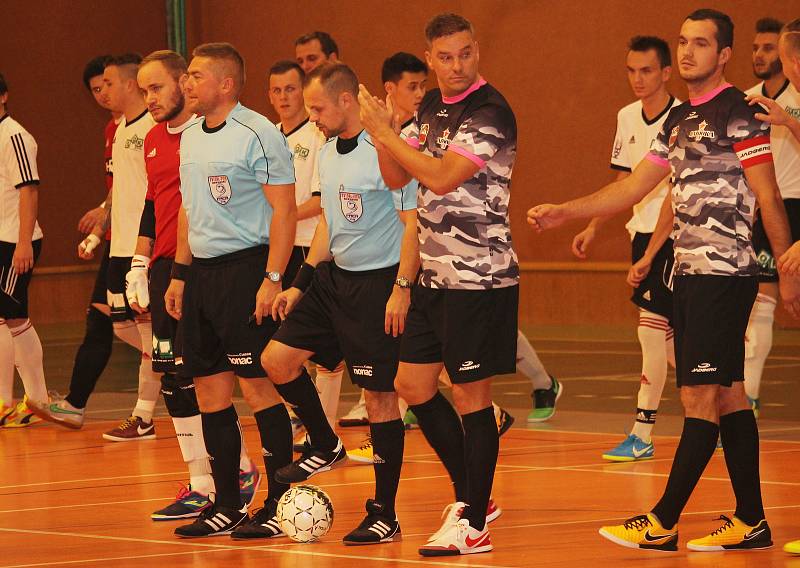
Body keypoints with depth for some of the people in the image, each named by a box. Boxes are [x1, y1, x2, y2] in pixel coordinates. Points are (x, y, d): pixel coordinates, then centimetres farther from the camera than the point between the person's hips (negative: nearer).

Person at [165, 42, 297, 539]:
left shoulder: (258, 134, -11)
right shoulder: (191, 137, 14)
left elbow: (284, 209, -13)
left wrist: (272, 279, -19)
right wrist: (180, 274, 17)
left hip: (246, 268, -8)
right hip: (201, 272, 8)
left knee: (258, 385, -6)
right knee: (210, 390, 8)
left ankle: (280, 504, -1)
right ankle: (227, 506, 15)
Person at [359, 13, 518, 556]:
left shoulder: (491, 113, -16)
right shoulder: (432, 107, 10)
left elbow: (443, 176, -25)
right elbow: (397, 177, 12)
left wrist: (385, 132, -17)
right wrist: (381, 132, -6)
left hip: (480, 277, -9)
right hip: (436, 275, 9)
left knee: (471, 395, -4)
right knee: (413, 385, 12)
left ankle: (474, 525, 3)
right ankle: (470, 495, 26)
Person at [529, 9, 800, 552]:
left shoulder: (738, 113, -9)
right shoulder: (679, 119, 16)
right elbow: (633, 187, 21)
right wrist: (564, 212, 16)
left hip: (724, 273, -9)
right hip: (691, 273, 9)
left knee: (701, 398, -7)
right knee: (728, 394, 9)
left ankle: (663, 523, -8)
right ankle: (751, 522, 13)